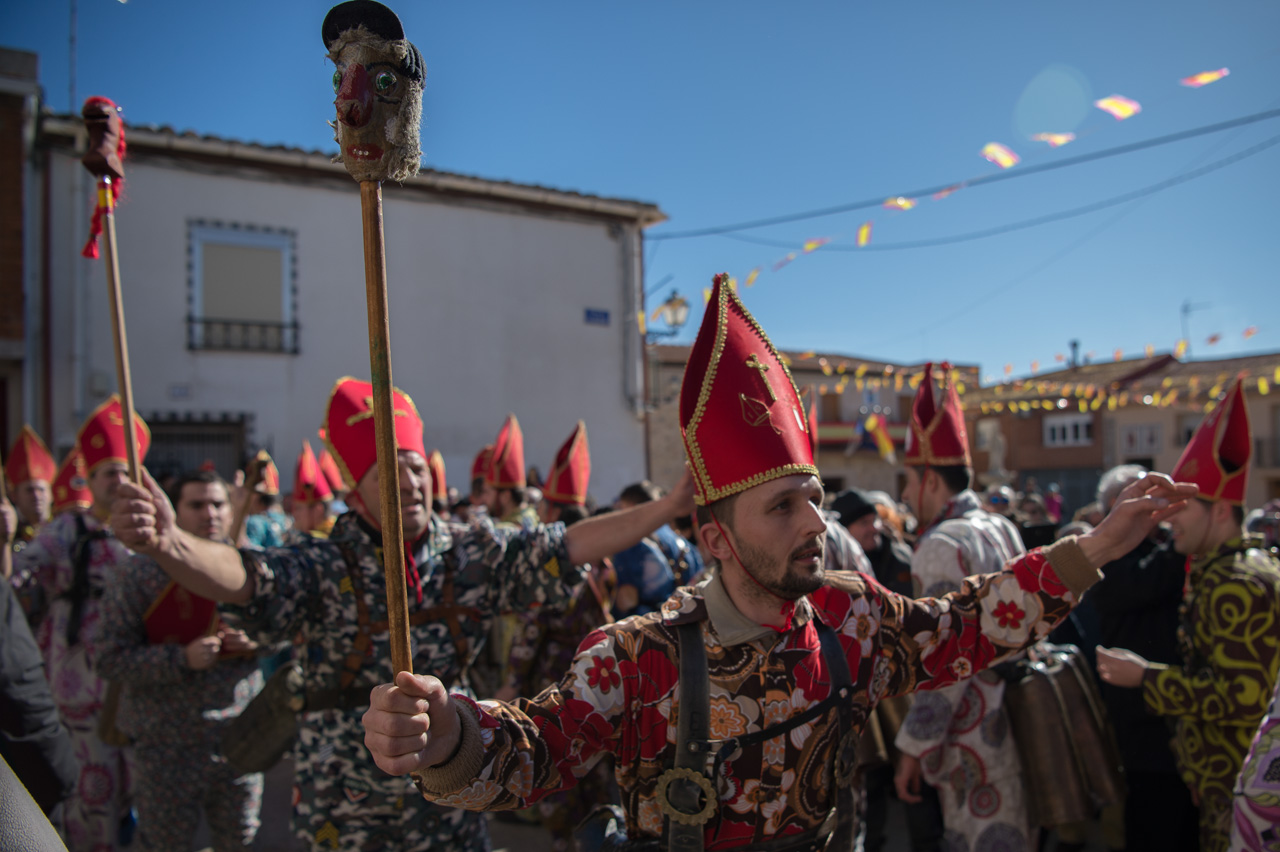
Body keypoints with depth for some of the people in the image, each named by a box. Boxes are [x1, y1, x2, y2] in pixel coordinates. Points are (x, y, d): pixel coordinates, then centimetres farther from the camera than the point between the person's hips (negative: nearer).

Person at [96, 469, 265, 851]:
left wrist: (256, 641, -8)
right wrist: (182, 658, -25)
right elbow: (111, 659, -13)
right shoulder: (140, 575, -9)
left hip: (239, 736, 3)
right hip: (168, 744, -3)